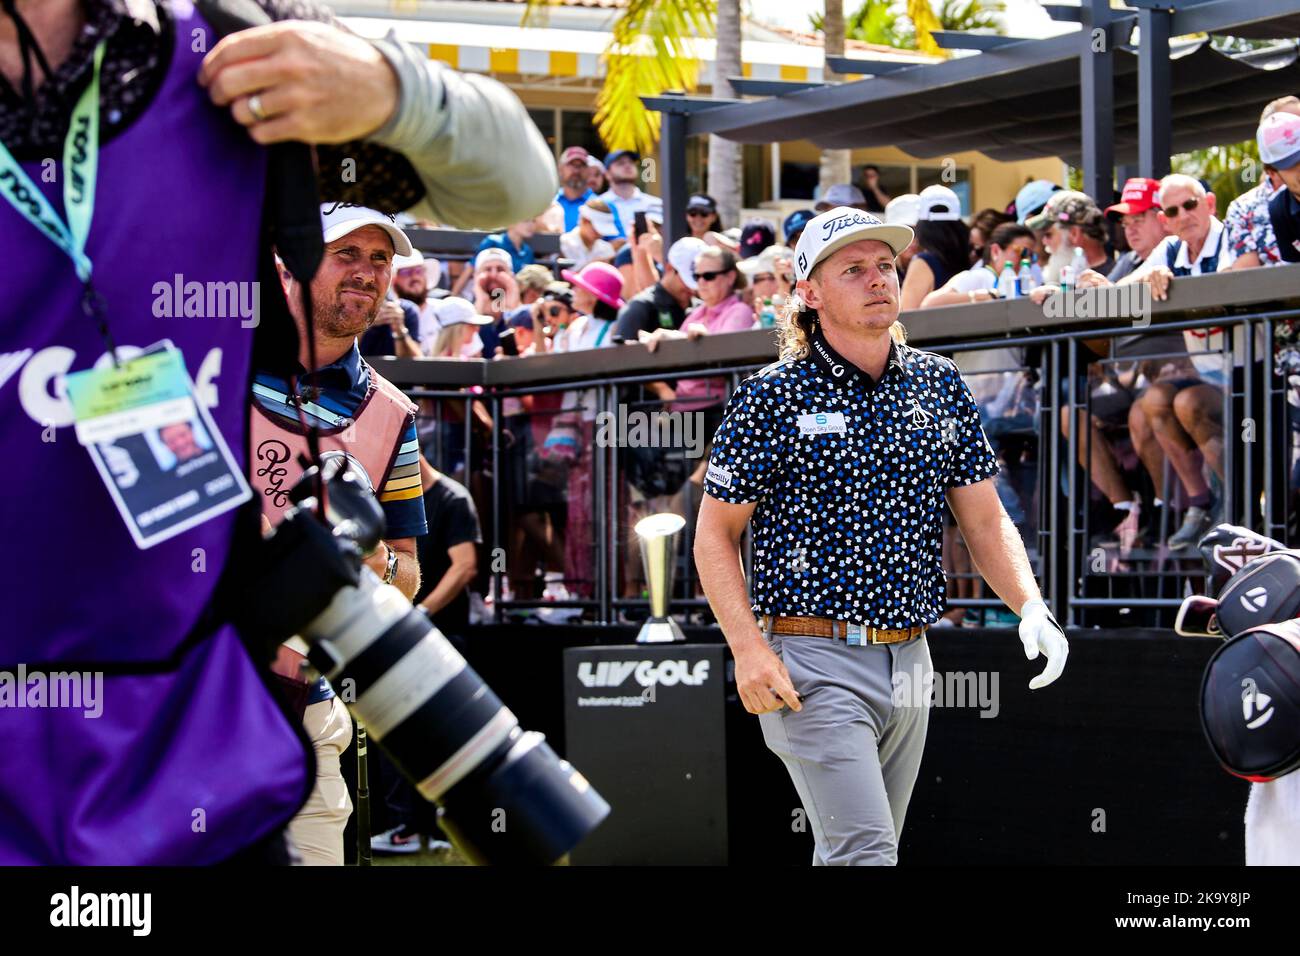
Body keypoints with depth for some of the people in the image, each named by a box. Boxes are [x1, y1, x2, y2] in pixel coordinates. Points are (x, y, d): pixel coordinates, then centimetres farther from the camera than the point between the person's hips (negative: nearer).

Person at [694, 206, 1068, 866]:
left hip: (909, 662, 6)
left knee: (854, 851, 14)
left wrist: (1031, 608, -7)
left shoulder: (939, 385, 9)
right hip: (814, 667, -6)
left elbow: (985, 519, 11)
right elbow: (715, 535, -3)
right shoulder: (772, 397, -5)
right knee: (865, 854, -15)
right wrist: (749, 649, -15)